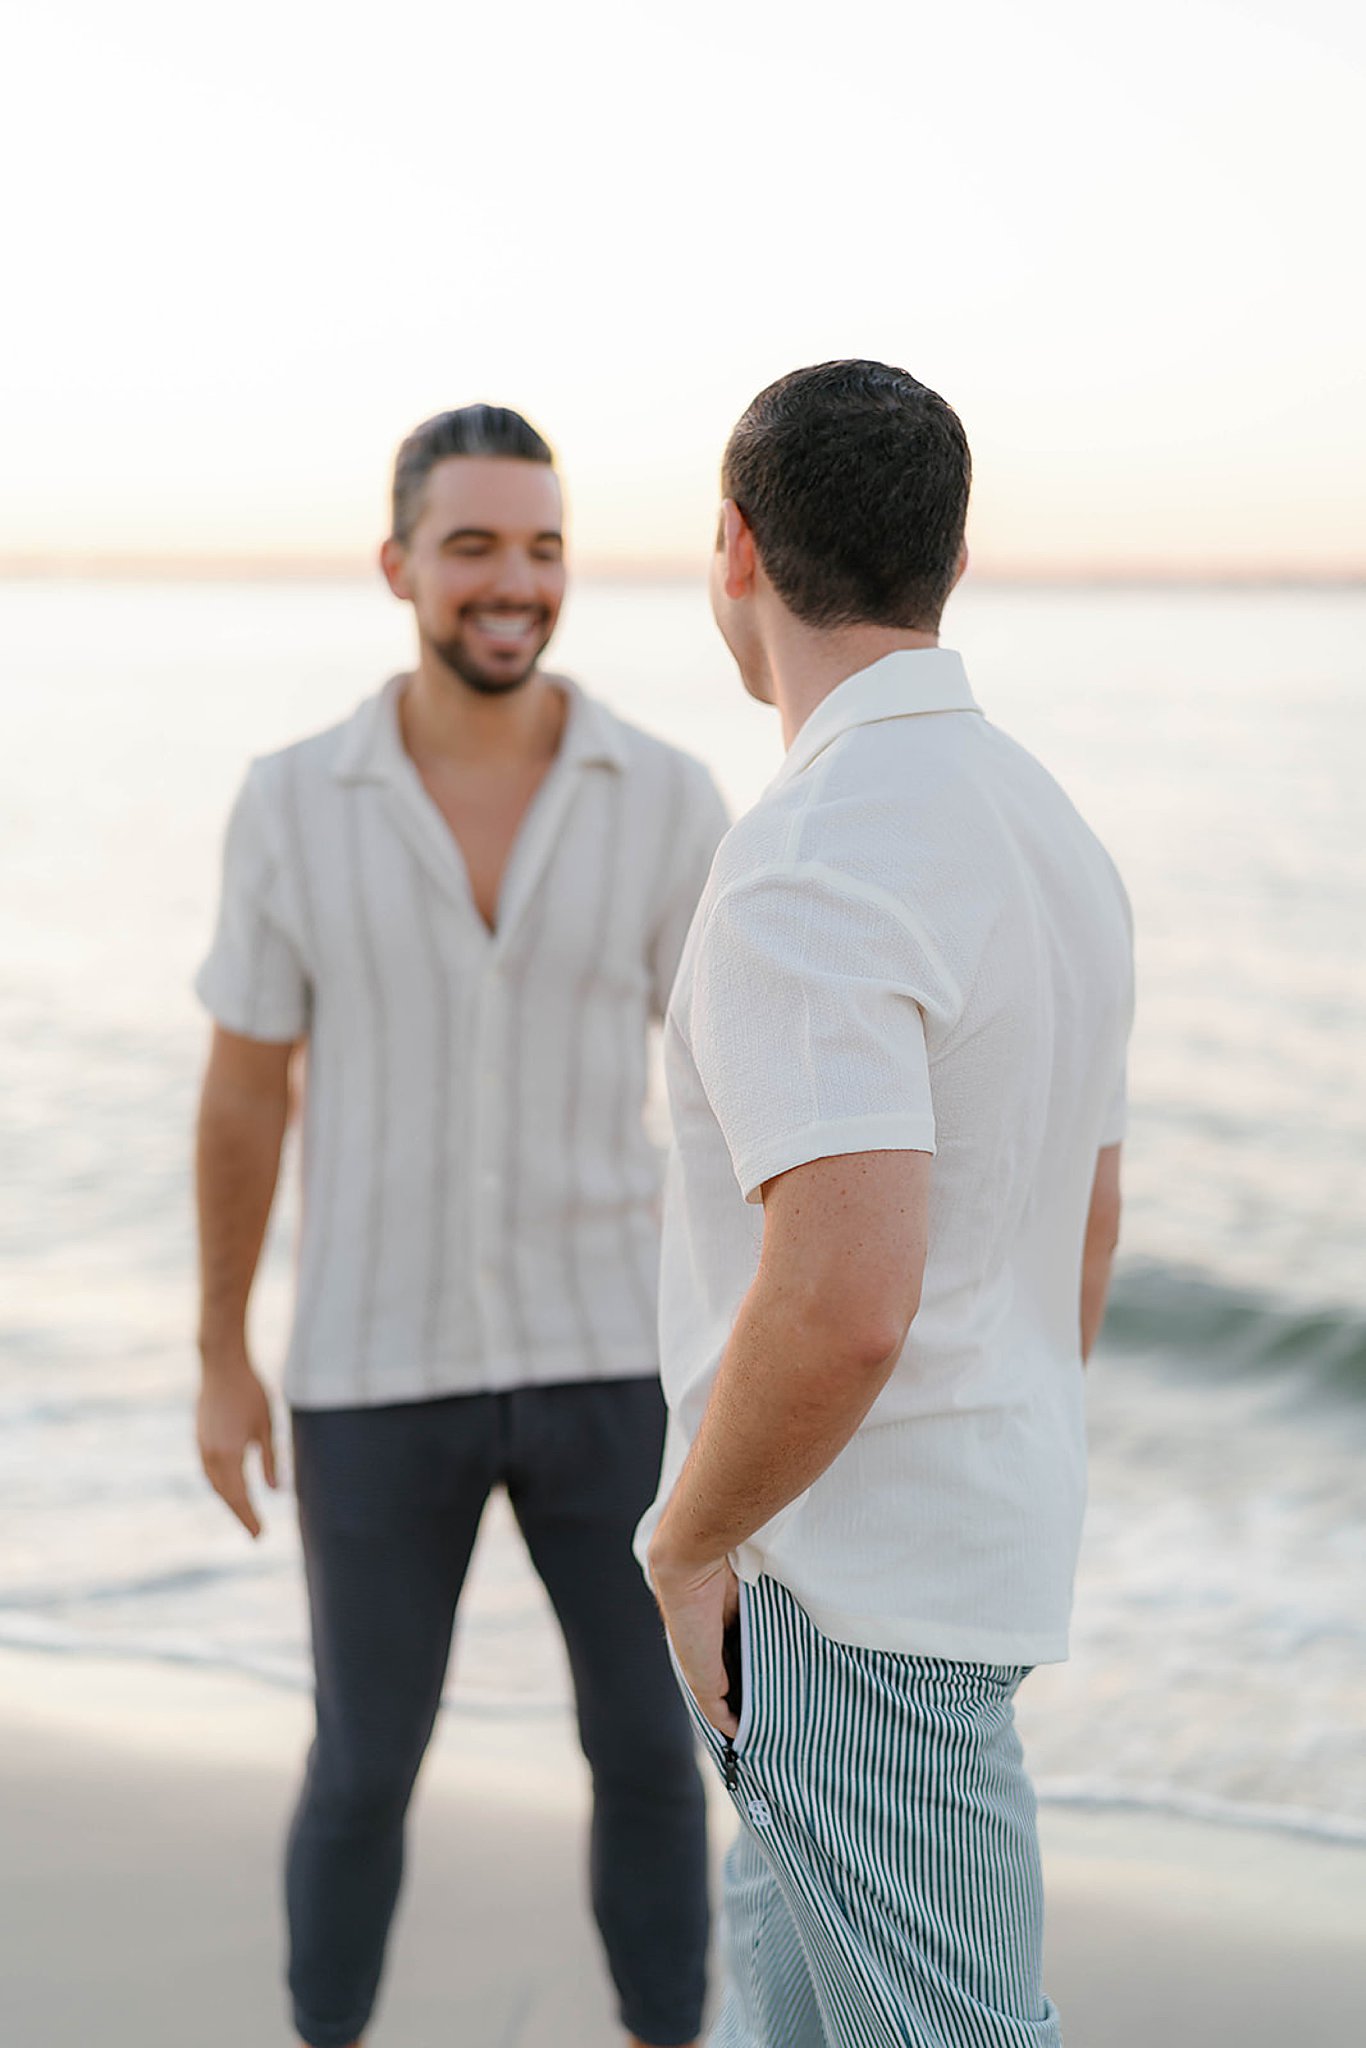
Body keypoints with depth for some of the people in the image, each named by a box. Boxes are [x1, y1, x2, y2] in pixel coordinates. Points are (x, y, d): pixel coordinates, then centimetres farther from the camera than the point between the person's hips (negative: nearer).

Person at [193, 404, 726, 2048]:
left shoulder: (667, 800, -7)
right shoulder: (293, 803, -7)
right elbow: (242, 1090, 1)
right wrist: (221, 1361, 3)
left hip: (605, 1358, 1)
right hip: (379, 1371, -1)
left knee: (650, 1755, 9)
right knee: (364, 1773, 9)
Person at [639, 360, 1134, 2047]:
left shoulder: (810, 868, -23)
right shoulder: (1048, 833, 7)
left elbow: (844, 1299, -33)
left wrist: (689, 1544, -17)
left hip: (848, 1595, -9)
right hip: (986, 1552, 9)